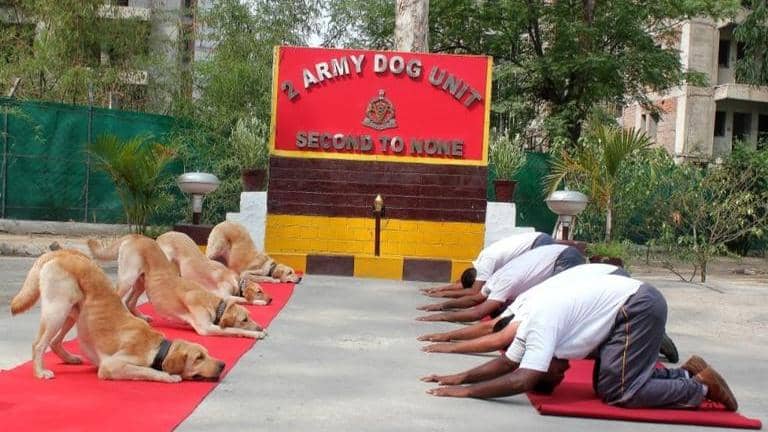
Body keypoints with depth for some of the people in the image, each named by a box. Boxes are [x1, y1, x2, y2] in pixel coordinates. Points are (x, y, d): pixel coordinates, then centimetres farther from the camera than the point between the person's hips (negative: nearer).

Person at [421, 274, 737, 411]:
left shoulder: (542, 322, -22)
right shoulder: (530, 319, 5)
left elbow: (522, 381, -29)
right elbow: (508, 361, 11)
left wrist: (466, 390, -25)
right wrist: (461, 376, 1)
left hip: (639, 307, -10)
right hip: (633, 301, 10)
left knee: (618, 392, -12)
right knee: (606, 383, 9)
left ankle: (700, 386, 0)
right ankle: (687, 372, 17)